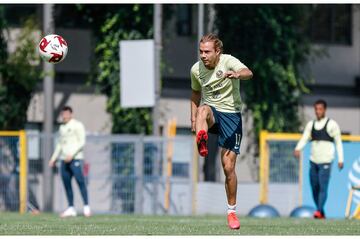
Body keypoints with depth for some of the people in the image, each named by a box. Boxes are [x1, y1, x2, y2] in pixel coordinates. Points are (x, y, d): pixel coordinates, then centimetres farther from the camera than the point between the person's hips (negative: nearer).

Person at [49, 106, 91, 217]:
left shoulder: (77, 125, -2)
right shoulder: (62, 127, 20)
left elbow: (82, 142, -10)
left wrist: (71, 154, -18)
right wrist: (53, 158, 20)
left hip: (75, 158, -7)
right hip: (64, 159, 7)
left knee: (80, 182, -12)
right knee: (66, 183, 3)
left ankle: (86, 207, -10)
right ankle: (71, 209, 6)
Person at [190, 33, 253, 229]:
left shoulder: (228, 62, -14)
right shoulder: (196, 69, 1)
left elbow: (248, 73, -34)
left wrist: (238, 74, -57)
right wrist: (193, 119, 13)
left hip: (231, 115, -2)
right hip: (211, 112, 2)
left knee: (228, 167, -5)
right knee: (204, 110, -38)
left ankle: (232, 211, 12)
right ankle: (201, 142, -68)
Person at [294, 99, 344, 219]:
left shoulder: (332, 124, 0)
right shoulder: (310, 124, 11)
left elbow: (338, 142, 3)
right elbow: (304, 138, 3)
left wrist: (341, 159, -2)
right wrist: (298, 149, -17)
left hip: (325, 161, -5)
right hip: (313, 160, 5)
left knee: (323, 187, -15)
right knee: (314, 188, 5)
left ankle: (319, 211, -21)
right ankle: (322, 214, 15)